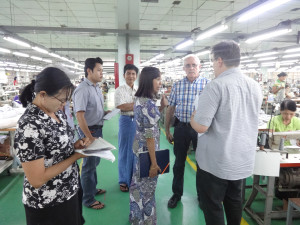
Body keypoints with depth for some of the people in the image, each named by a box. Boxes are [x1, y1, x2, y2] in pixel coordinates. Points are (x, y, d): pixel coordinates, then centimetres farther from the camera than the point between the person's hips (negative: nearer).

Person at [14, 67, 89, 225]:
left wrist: (74, 145, -6)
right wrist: (76, 156, -22)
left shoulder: (56, 112, -2)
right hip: (48, 204, -7)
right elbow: (36, 179, -26)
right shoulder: (30, 126, -28)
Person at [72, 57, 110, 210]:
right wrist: (90, 138, -24)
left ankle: (92, 188, 44)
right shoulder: (83, 89, -21)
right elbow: (80, 116, -25)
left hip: (98, 129, 9)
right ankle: (88, 199, 23)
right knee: (89, 164, 5)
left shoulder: (97, 88, 7)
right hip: (89, 130, -9)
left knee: (95, 161, 22)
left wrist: (105, 112, 0)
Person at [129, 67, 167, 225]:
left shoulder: (138, 99, 4)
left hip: (138, 146, 9)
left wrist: (162, 107, 7)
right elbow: (150, 135, -25)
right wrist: (154, 163, -20)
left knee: (137, 183, 23)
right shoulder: (149, 103, -24)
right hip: (147, 149, -9)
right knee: (147, 188, 8)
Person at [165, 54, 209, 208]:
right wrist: (167, 130, 8)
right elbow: (171, 109, 7)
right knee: (179, 162, 12)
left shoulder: (208, 84, -4)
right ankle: (176, 194, 31)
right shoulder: (177, 86, 3)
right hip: (181, 127, 2)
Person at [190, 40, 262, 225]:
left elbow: (201, 126, -22)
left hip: (216, 161, -7)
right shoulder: (255, 86, 3)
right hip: (244, 159, 7)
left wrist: (193, 117, -1)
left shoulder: (216, 86, -20)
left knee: (213, 205, 10)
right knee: (234, 200, 24)